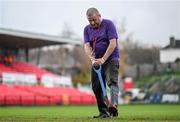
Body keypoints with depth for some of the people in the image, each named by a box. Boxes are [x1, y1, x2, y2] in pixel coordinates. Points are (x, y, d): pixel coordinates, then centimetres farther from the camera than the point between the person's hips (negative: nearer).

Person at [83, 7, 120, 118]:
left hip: (111, 58, -5)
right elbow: (87, 46, -2)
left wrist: (103, 59, -21)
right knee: (96, 87, 1)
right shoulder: (87, 29, 8)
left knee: (112, 82, -22)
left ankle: (113, 106, -40)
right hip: (96, 61, 6)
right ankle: (103, 112, 8)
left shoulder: (108, 24, -7)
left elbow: (113, 44, -16)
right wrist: (92, 59, -20)